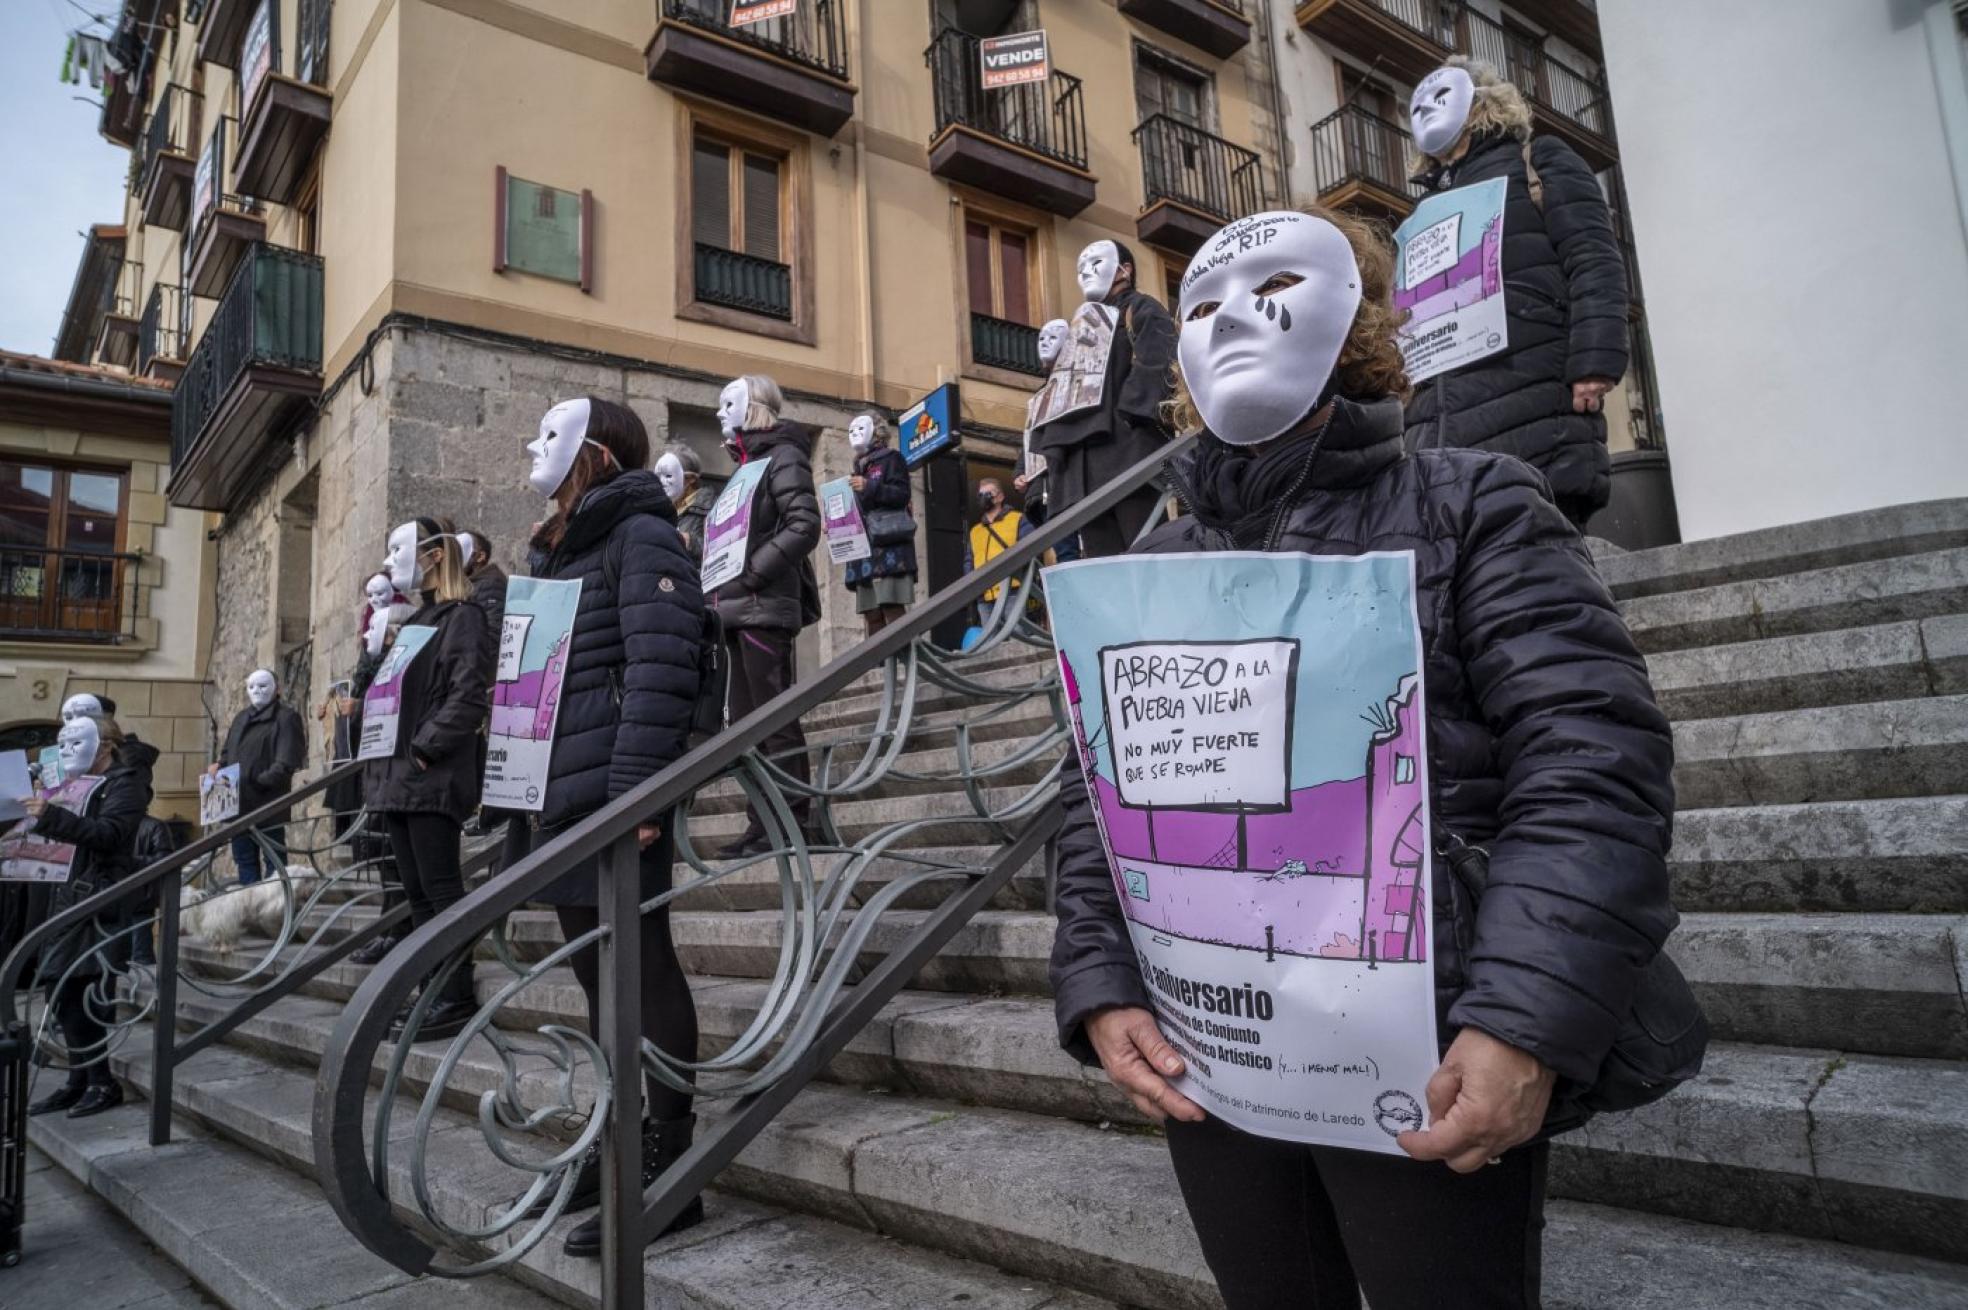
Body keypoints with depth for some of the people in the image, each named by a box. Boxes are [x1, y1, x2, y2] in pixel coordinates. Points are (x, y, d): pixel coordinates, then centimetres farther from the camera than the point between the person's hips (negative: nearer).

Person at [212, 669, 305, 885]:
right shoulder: (241, 718, 20)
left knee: (273, 859, -3)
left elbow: (286, 762, -14)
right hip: (239, 802, 8)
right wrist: (218, 765, 3)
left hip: (268, 802, -8)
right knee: (244, 859, 14)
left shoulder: (286, 717, -5)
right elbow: (228, 752, 24)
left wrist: (259, 782, -21)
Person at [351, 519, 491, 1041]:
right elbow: (367, 690, 24)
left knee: (440, 889, -8)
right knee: (416, 892, 9)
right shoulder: (410, 623, 22)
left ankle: (457, 999, -4)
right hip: (397, 778, 9)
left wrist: (425, 748, -19)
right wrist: (374, 649, 7)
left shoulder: (461, 616, -5)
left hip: (434, 777, -9)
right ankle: (434, 993, 14)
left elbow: (468, 694, -17)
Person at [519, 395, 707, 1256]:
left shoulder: (642, 534, -5)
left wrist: (635, 790, -24)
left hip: (614, 789, -9)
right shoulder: (558, 550, 23)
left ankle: (669, 1166, 4)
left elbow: (660, 667, -17)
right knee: (597, 974, 14)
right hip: (564, 789, 9)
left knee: (643, 965, -5)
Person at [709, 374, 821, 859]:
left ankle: (793, 822, -4)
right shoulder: (747, 465, 24)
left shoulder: (783, 456, -2)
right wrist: (720, 590, 12)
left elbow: (804, 526, -16)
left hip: (766, 607, -9)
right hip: (740, 610, 9)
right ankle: (763, 823, 15)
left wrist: (751, 574, -17)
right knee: (746, 723, 9)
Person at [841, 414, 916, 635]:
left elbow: (902, 494, -7)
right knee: (872, 615, 0)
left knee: (892, 609, -17)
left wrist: (870, 487, -19)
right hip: (865, 547, 7)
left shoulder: (890, 458, 8)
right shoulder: (859, 467, 28)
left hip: (889, 545, -7)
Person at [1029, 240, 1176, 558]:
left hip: (1127, 450, -7)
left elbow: (1155, 368, -6)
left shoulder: (1142, 311, 13)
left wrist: (1125, 418, -19)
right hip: (1083, 465, 7)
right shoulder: (1083, 326, 34)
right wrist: (1053, 449, 11)